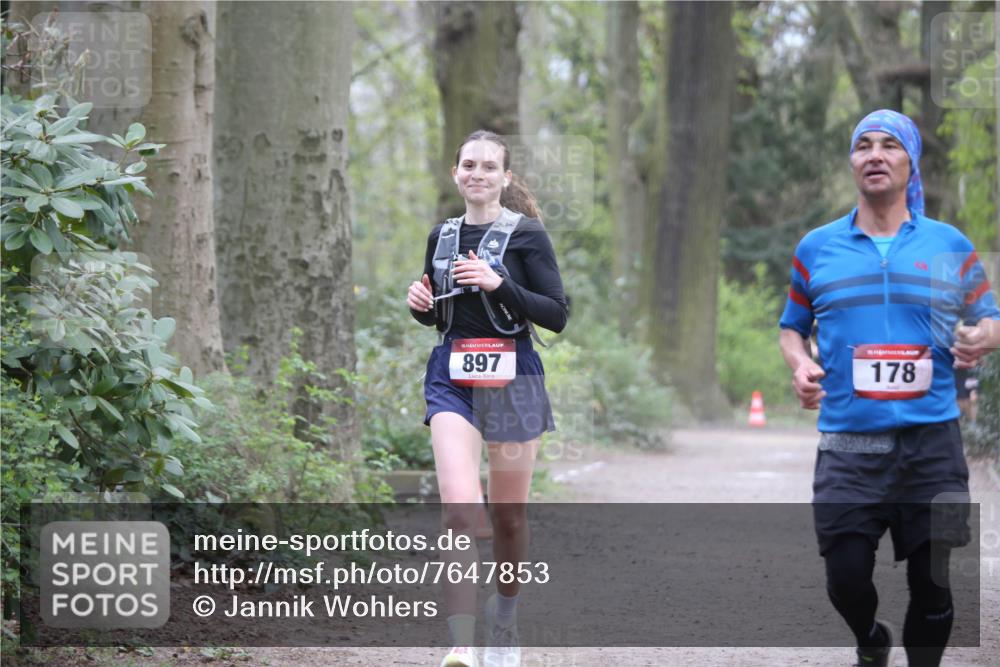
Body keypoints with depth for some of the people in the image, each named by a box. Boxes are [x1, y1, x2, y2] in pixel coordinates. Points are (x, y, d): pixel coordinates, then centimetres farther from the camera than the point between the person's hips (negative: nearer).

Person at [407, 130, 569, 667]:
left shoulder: (526, 235, -3)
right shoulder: (442, 236, 10)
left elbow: (557, 315, -9)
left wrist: (498, 283, -20)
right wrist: (421, 304, -1)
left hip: (512, 381, -2)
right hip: (452, 380, 2)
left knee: (508, 515, 8)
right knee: (459, 507, -17)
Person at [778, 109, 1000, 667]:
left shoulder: (951, 246, 7)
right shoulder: (817, 249, 9)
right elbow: (793, 327, 18)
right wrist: (800, 364, -3)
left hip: (932, 442, 0)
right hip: (848, 445, 0)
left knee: (932, 581, 1)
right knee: (847, 576, -3)